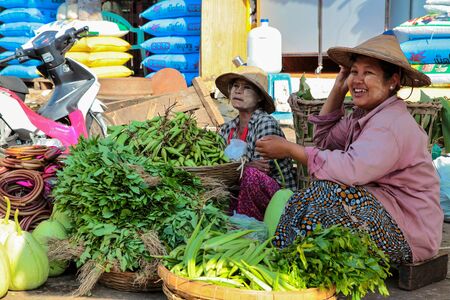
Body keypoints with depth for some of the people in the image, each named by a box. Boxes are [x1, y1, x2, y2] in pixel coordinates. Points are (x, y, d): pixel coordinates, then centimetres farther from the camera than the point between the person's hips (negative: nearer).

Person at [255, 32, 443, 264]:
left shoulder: (392, 123, -21)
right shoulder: (363, 115, 10)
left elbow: (352, 169, -33)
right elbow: (324, 140, 16)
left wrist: (289, 149, -26)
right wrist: (338, 90, 10)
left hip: (409, 234, -9)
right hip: (382, 212, 10)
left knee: (327, 191, -25)